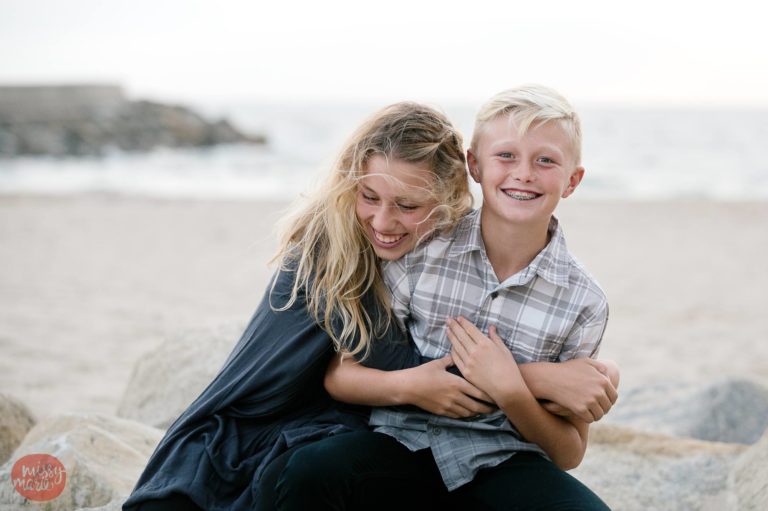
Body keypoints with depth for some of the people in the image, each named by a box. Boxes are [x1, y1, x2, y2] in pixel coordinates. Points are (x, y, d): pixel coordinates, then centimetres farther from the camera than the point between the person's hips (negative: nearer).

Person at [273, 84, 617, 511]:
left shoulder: (583, 303, -1)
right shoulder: (421, 252, -3)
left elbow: (568, 456, 4)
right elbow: (339, 376, -6)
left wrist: (511, 393, -16)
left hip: (503, 464, 1)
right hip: (405, 444, -1)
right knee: (311, 472, -31)